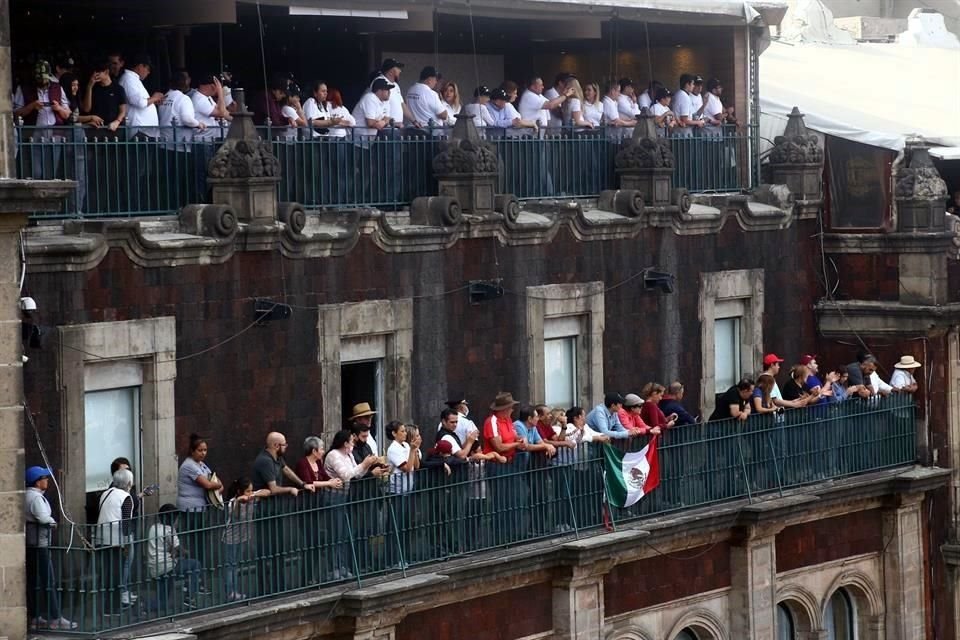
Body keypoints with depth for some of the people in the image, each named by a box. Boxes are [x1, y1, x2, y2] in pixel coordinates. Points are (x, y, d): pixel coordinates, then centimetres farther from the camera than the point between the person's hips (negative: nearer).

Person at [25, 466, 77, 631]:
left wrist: (49, 521, 4)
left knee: (32, 580, 12)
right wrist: (52, 522, -7)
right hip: (39, 543, -10)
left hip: (29, 543, 10)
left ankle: (34, 618, 16)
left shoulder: (26, 495, 12)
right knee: (49, 581, -5)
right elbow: (43, 517, -27)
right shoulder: (36, 497, -16)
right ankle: (55, 619, -3)